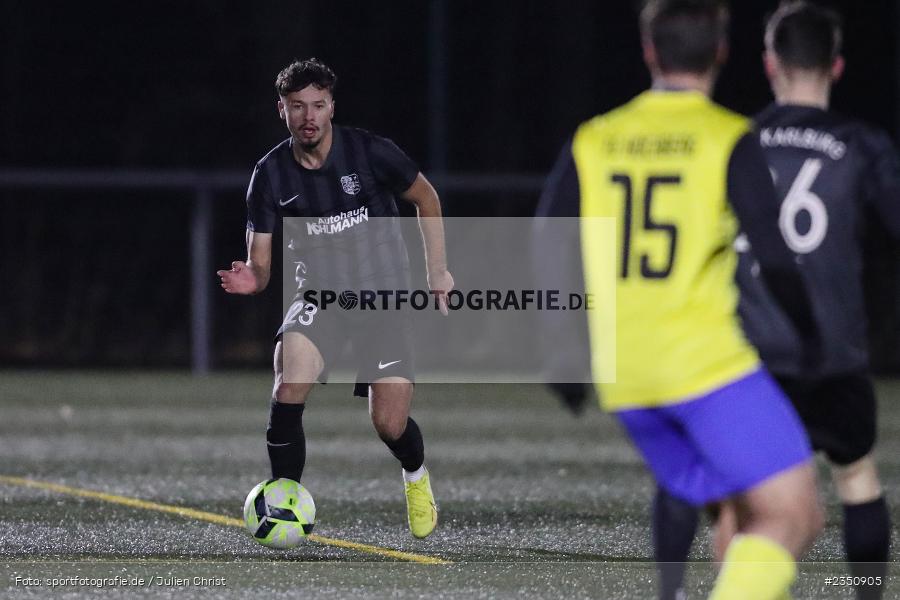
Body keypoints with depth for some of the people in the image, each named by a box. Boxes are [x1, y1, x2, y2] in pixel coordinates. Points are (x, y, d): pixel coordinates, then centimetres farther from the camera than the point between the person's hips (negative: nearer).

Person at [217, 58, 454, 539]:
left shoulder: (370, 152, -11)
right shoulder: (270, 174, -7)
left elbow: (425, 197, 7)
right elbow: (260, 262, -4)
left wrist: (437, 269, 6)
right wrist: (251, 280, -27)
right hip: (320, 296, 1)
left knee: (389, 425, -9)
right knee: (287, 391, -27)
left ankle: (417, 477, 27)